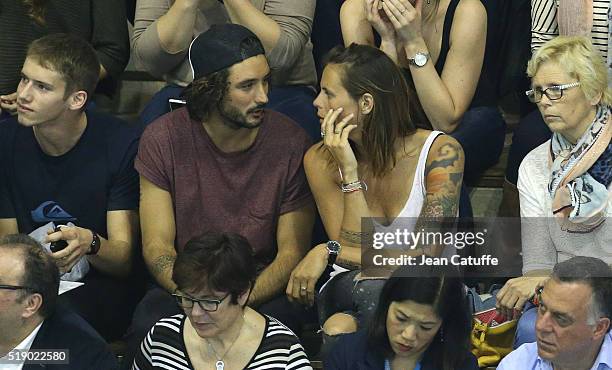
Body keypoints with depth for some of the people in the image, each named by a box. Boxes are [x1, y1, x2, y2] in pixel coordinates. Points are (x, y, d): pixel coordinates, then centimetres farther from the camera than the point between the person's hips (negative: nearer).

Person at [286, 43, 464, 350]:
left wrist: (328, 252, -15)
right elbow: (358, 248, -10)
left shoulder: (440, 152, -11)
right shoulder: (321, 160, -3)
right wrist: (350, 174, -19)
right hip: (349, 290, 2)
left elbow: (425, 258, -15)